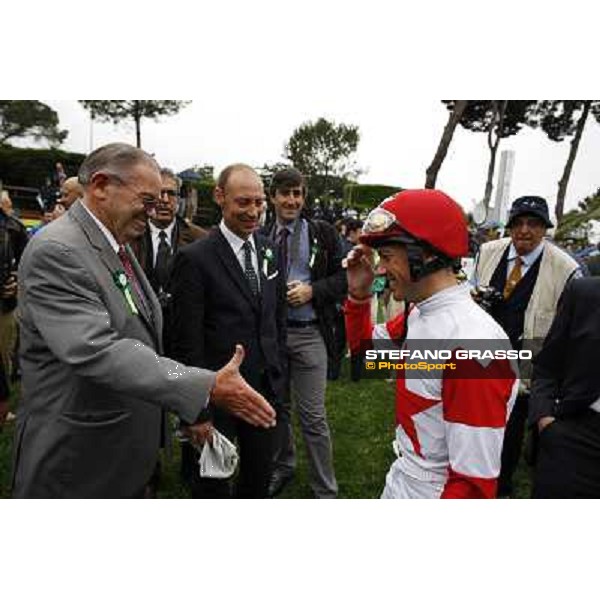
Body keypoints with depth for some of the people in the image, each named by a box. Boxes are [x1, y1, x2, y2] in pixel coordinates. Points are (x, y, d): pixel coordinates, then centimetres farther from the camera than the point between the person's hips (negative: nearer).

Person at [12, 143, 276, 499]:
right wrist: (208, 387, -37)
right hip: (77, 464, -9)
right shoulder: (56, 252, -22)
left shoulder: (119, 246, 8)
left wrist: (191, 412, 11)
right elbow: (96, 350, -33)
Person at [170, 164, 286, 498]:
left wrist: (278, 375, 9)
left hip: (266, 388, 5)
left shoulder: (269, 251, 3)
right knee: (213, 485, 17)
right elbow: (188, 342, -14)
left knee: (260, 480, 22)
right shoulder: (195, 258, -15)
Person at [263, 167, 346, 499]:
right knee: (276, 406, 17)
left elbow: (343, 278, -2)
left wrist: (312, 290, -15)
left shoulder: (323, 233, -1)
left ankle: (325, 490, 19)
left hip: (308, 333, -3)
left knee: (313, 416, 2)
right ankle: (282, 467, 40)